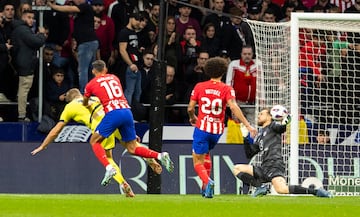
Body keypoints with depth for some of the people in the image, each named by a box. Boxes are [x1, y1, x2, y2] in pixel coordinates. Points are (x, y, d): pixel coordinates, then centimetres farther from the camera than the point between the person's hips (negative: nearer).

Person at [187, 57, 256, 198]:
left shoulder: (199, 87, 0)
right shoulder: (227, 89, -4)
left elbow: (190, 108, 1)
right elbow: (233, 107, -18)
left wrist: (192, 118, 24)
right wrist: (247, 125, -19)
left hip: (202, 128, -2)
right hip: (217, 130, 2)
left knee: (198, 162, 3)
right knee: (206, 153, 30)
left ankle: (207, 181, -28)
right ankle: (205, 187, 23)